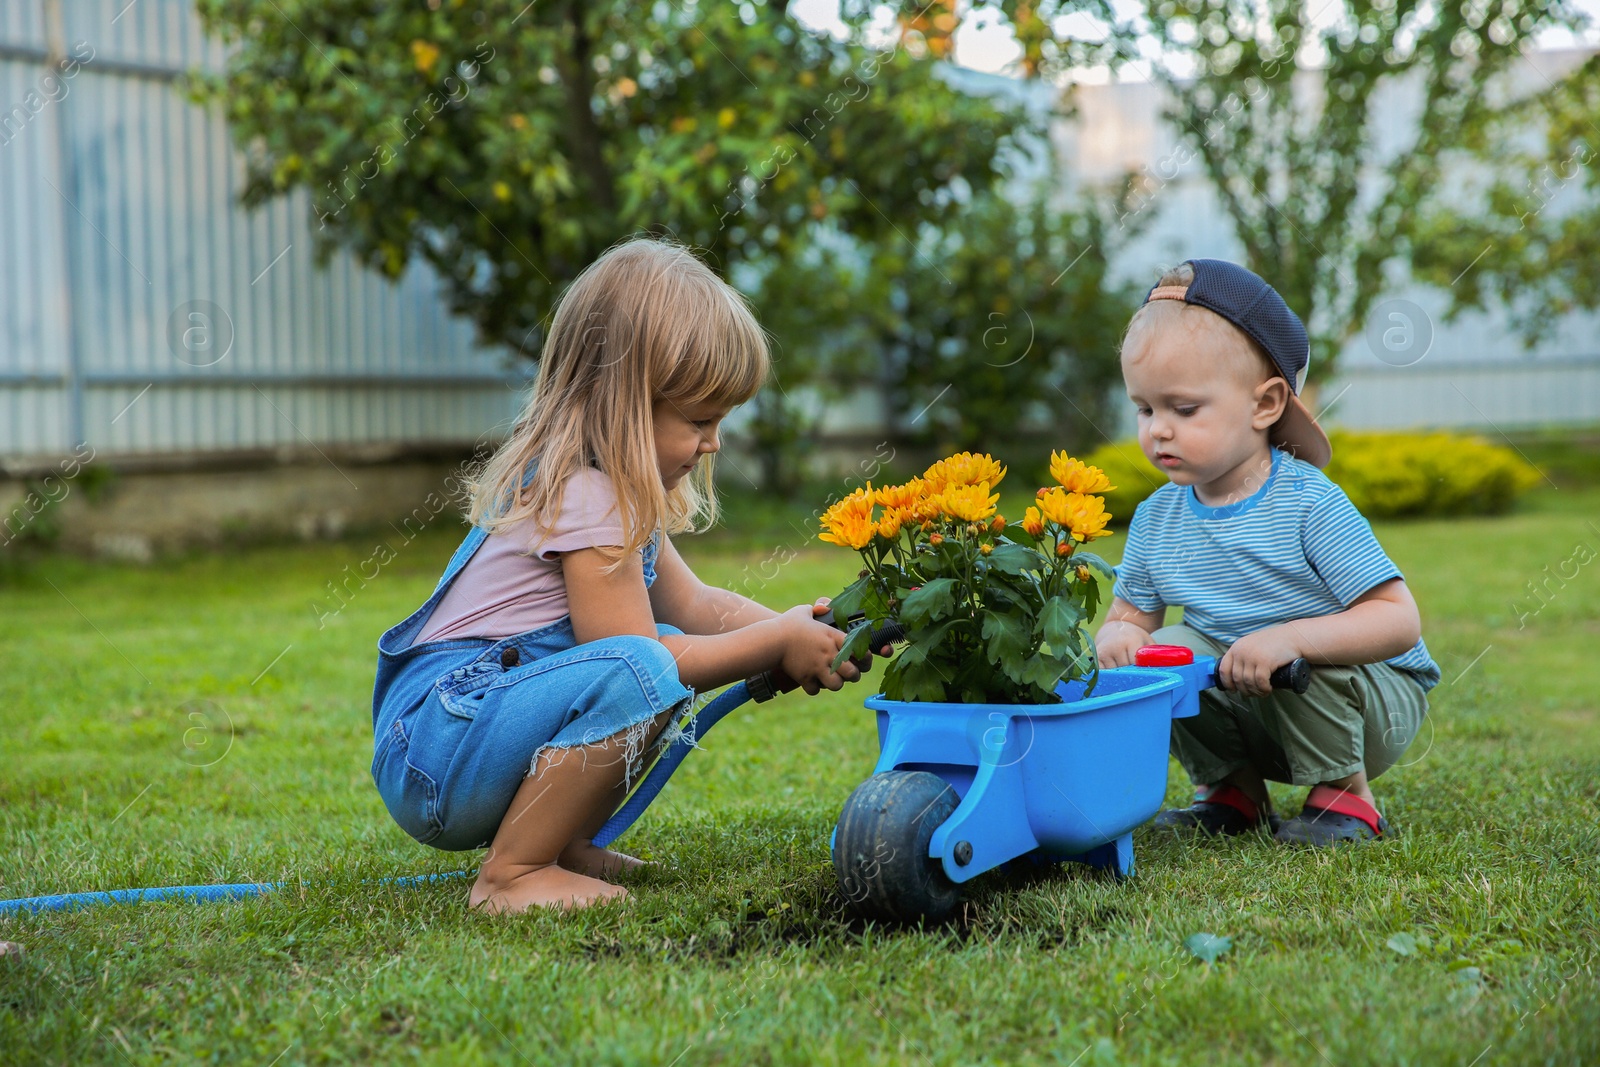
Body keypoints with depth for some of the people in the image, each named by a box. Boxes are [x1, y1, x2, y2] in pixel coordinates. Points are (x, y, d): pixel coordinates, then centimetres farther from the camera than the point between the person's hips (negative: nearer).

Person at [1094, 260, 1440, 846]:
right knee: (1167, 649, -17)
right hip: (1250, 707, 5)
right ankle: (1231, 790, 4)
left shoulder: (1310, 505, -22)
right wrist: (1118, 635, -20)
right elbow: (1129, 615, 6)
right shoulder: (1157, 518, -4)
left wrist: (1289, 638, -40)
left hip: (1378, 703, -5)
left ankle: (1344, 795, -6)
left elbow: (1399, 621, -26)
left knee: (1301, 665, -33)